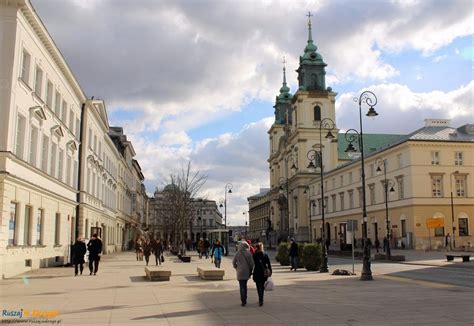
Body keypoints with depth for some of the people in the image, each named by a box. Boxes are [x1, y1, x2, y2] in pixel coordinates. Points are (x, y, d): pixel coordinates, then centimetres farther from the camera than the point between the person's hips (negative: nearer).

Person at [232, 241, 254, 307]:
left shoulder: (238, 253, -7)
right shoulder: (248, 253, -2)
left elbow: (233, 262, 1)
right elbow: (251, 263, -1)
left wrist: (236, 268, 18)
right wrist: (250, 271, 9)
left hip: (240, 272, -3)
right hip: (247, 272, 3)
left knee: (242, 287, 0)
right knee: (245, 286, 17)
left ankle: (243, 301, -4)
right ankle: (244, 300, 21)